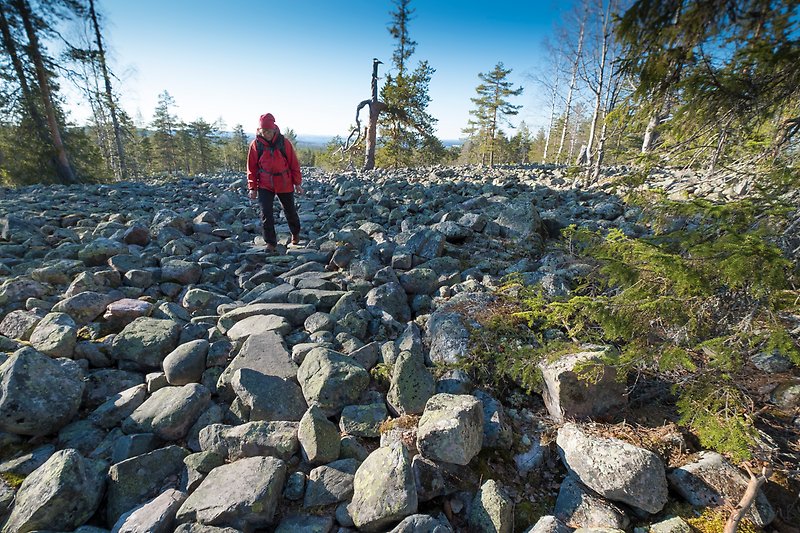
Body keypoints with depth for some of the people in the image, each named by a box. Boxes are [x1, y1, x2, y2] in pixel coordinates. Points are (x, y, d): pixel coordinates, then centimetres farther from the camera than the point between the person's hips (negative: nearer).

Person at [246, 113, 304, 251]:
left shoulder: (284, 142, -7)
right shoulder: (255, 145, -4)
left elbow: (294, 164, -2)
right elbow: (252, 168, 1)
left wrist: (297, 183, -1)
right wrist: (252, 187, -1)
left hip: (285, 184, 0)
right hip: (265, 185, 0)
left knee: (290, 211, 14)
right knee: (266, 214, -8)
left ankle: (295, 233, 40)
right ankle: (270, 242, 4)